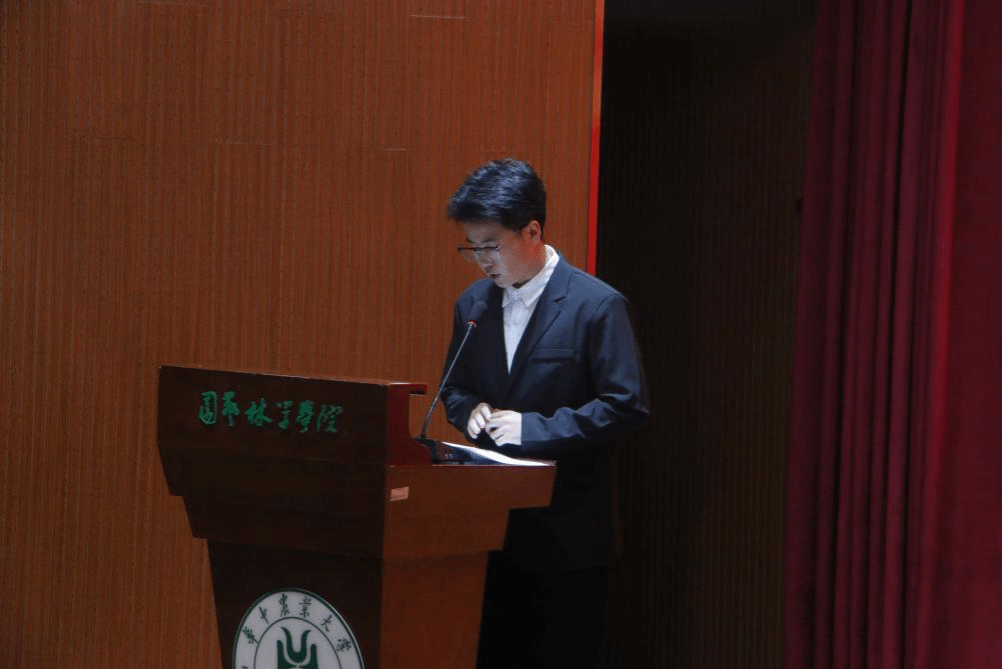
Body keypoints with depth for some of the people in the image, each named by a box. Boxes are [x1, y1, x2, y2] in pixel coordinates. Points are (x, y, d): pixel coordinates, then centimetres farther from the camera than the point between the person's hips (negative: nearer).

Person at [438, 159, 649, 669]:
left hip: (566, 530, -5)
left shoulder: (597, 306, -10)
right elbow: (454, 388, 20)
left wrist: (535, 427, -18)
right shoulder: (473, 304, 8)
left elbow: (627, 406, -13)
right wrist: (470, 411, -4)